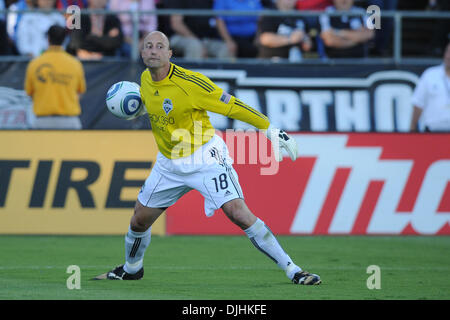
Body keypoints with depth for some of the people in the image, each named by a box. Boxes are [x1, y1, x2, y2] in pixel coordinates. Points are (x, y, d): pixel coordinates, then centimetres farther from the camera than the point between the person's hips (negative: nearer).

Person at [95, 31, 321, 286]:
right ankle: (131, 269, 41)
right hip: (169, 164, 7)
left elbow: (231, 106, -18)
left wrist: (271, 130, -17)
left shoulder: (189, 82, -22)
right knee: (139, 220, 10)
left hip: (204, 157, -6)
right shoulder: (145, 80, 0)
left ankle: (292, 270, -14)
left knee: (239, 214, -20)